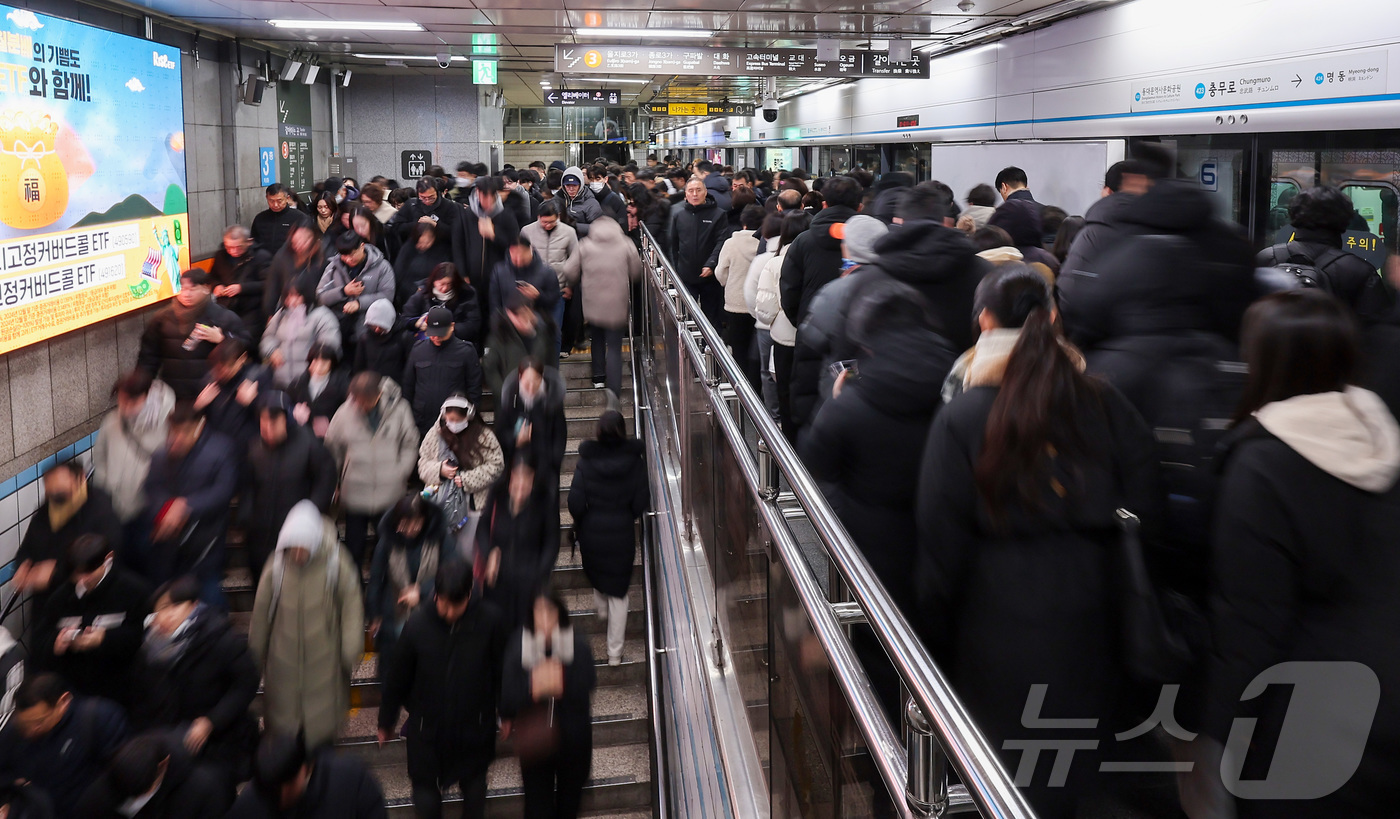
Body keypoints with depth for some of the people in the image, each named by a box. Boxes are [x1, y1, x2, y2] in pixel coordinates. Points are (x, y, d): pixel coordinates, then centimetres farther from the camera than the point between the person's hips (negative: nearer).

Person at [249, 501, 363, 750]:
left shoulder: (337, 565, -18)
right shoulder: (276, 567, -12)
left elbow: (351, 608, -10)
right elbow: (261, 611, 1)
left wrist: (350, 653, -12)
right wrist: (256, 652, 11)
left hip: (324, 657, -2)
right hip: (284, 655, 2)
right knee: (282, 713, 16)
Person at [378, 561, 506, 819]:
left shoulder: (491, 619, -19)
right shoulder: (418, 623, -18)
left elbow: (501, 670, -3)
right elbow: (397, 676, -4)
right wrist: (386, 722, 7)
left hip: (475, 727, 1)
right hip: (427, 727, 0)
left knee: (474, 788, 21)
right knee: (425, 795, 9)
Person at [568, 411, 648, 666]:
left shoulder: (586, 461, -14)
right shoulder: (634, 460, -13)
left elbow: (575, 502, -14)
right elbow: (642, 501, -10)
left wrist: (581, 523, 7)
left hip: (592, 531, 1)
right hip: (623, 532, -1)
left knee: (596, 572, 32)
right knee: (619, 592, 10)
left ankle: (601, 609, 59)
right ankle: (614, 652, 15)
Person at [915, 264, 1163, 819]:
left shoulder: (959, 421, -12)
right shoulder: (1109, 409, -5)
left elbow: (941, 554, -8)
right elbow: (1146, 523, -3)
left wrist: (936, 648, 2)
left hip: (996, 643, -2)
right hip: (1089, 638, 3)